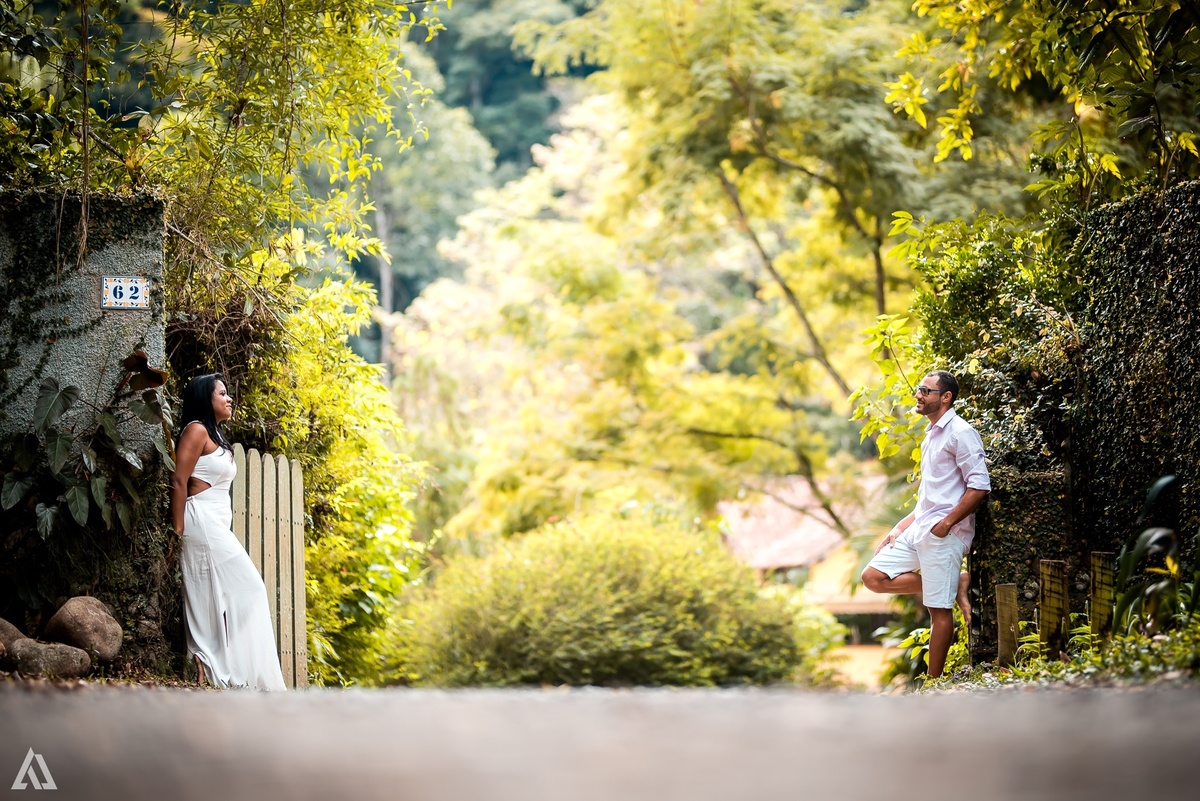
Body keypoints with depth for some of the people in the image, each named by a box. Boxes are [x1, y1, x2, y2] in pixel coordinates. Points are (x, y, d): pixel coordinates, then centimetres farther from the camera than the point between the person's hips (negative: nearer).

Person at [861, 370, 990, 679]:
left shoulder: (961, 433, -11)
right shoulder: (932, 434, 19)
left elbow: (979, 486, -18)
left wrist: (946, 523, -20)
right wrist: (899, 529, 17)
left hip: (944, 534, -10)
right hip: (918, 529, 10)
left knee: (939, 609, -5)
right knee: (873, 577, 2)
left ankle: (933, 681, 2)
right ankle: (956, 585, 5)